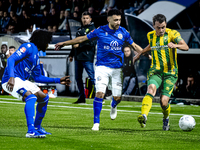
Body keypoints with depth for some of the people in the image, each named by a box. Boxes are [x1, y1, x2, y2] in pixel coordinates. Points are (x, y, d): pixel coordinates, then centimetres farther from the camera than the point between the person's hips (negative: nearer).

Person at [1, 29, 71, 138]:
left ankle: (37, 128, 25)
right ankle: (31, 131, -36)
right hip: (12, 81, -10)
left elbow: (38, 77, 25)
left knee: (44, 98, 14)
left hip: (22, 81, 10)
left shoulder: (36, 56, 20)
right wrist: (11, 77, -34)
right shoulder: (28, 47, -9)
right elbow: (11, 59, -21)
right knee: (31, 97, -31)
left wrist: (58, 80, 25)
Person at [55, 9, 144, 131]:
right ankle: (96, 122, -7)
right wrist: (64, 43, 8)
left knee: (117, 97, 1)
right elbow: (83, 39, 5)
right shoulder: (100, 31, -5)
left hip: (117, 68, 2)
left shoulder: (123, 32, 0)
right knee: (100, 93, -17)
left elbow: (134, 46, 13)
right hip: (102, 67, -2)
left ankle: (113, 107, 40)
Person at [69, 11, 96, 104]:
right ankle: (81, 97, 17)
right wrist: (71, 54, 29)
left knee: (92, 76, -12)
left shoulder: (92, 29, -3)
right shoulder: (80, 30, 20)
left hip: (87, 58, -8)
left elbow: (92, 42, -15)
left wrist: (79, 45, -17)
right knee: (78, 78, 9)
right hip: (78, 57, 8)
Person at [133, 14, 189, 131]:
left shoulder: (172, 33, -6)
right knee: (151, 89, -30)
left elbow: (186, 47, -20)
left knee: (164, 101, -10)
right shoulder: (151, 35, 7)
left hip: (170, 73, -2)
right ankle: (144, 116, -47)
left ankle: (166, 119, 24)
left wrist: (175, 45, -39)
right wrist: (140, 53, 31)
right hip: (155, 71, 2)